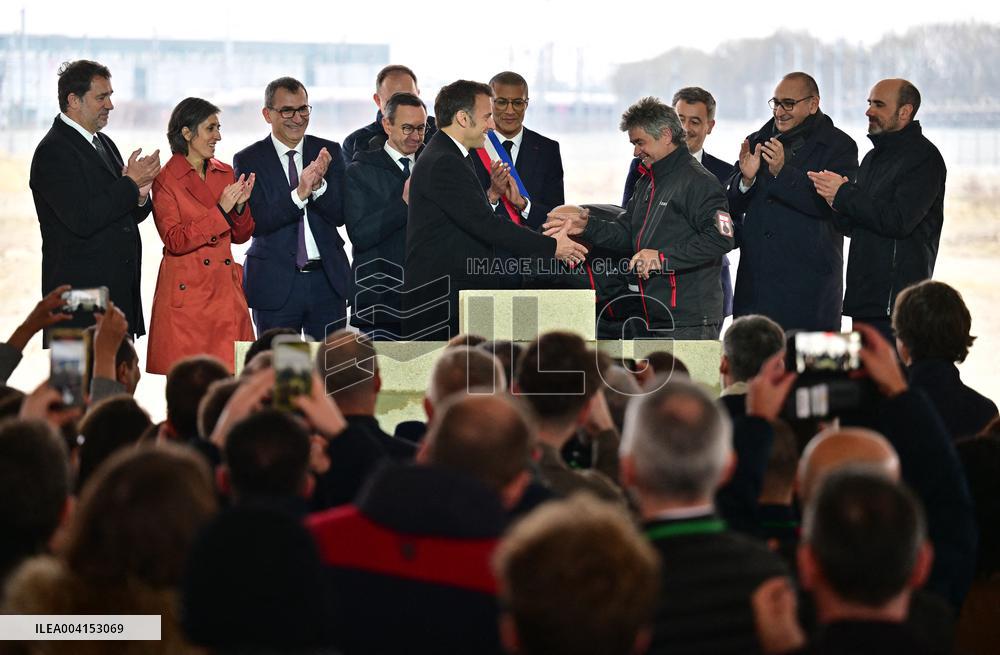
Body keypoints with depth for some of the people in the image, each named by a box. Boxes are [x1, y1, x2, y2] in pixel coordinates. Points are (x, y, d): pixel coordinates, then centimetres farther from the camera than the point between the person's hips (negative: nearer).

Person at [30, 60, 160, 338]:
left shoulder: (103, 143, 17)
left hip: (120, 292, 9)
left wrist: (140, 195, -2)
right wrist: (130, 184, -15)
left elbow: (126, 216, 21)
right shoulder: (53, 152, -12)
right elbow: (82, 220, -22)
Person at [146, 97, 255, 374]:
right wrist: (220, 210, -16)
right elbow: (175, 241, -13)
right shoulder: (166, 180, -5)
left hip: (225, 289, 5)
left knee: (230, 372, 0)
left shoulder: (225, 173, 12)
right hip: (186, 292, -5)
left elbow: (241, 235, 15)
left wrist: (240, 205, -4)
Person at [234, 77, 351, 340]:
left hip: (328, 279, 2)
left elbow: (339, 215, -1)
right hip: (275, 285, -2)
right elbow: (256, 223, -12)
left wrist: (319, 185, -20)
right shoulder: (249, 160, -1)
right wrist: (299, 194, -24)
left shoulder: (329, 152, 6)